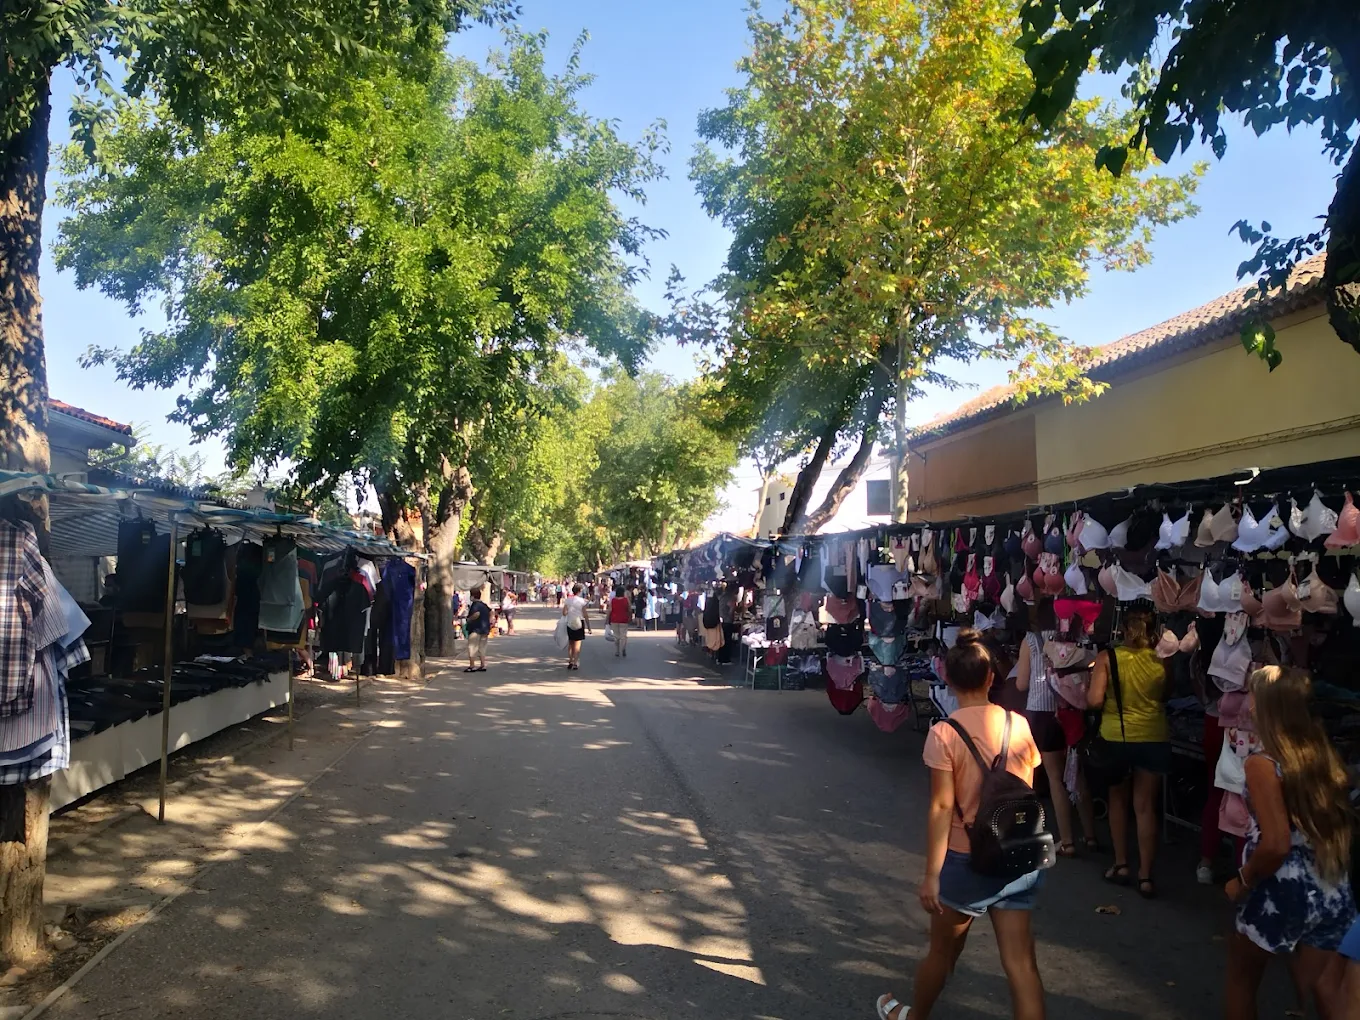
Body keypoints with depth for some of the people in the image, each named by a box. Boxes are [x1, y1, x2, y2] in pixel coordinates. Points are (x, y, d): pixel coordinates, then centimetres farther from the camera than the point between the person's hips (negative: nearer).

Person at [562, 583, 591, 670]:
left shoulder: (568, 600, -2)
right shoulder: (582, 601, -9)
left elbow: (564, 612, -7)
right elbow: (585, 615, -9)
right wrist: (588, 626, -3)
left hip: (570, 623, 3)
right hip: (579, 623, -3)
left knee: (570, 643, 16)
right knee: (577, 644, 3)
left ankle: (570, 662, 18)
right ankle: (575, 663, -3)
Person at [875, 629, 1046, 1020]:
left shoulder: (944, 733, -15)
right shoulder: (1019, 724, -2)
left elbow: (942, 807, -16)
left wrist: (932, 874, -11)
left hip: (965, 859, -3)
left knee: (942, 950, 18)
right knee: (1020, 961, 7)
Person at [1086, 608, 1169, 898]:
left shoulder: (1106, 657, -11)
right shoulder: (1161, 660, -5)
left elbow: (1095, 700, -16)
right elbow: (1167, 697, 8)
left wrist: (1086, 690, 4)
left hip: (1116, 737, -1)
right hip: (1154, 738, 1)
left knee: (1118, 800, 18)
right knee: (1145, 806, 7)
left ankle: (1121, 865, 26)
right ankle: (1145, 876, 11)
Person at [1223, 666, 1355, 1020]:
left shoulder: (1262, 764, -19)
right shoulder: (1326, 755, 1)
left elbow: (1276, 845, -24)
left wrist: (1242, 881, -9)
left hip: (1284, 892, -6)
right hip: (1334, 894, 6)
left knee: (1241, 977, 17)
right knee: (1321, 988, 18)